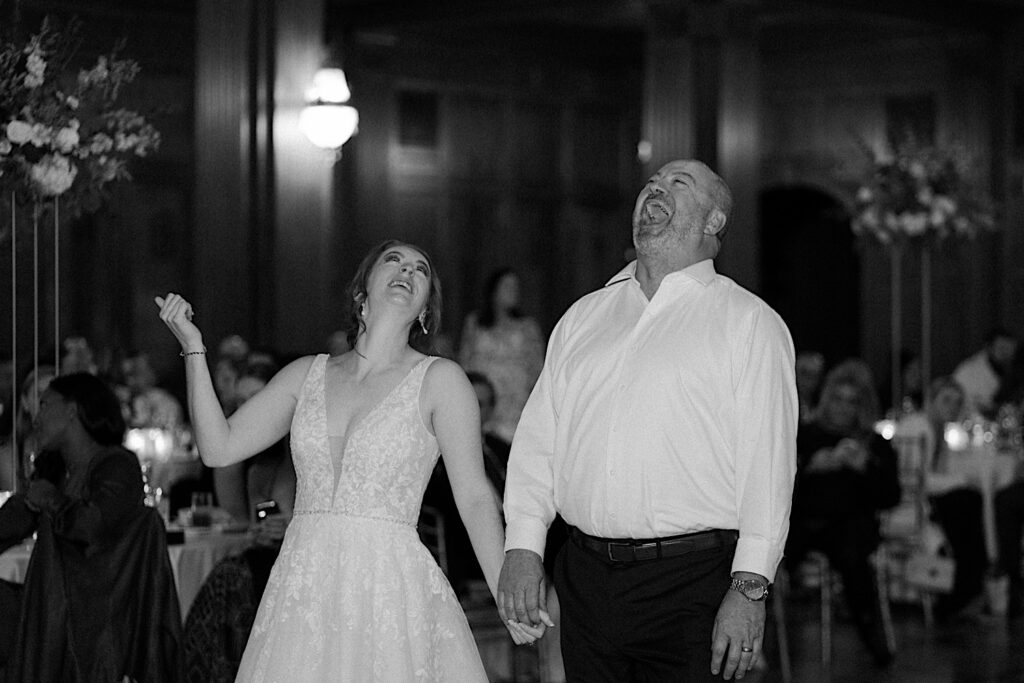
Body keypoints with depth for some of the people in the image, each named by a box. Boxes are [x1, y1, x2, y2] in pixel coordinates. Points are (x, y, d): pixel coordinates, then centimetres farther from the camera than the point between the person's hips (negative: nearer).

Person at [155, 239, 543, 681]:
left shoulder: (439, 380, 1)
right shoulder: (307, 374, 12)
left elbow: (474, 498, -3)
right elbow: (219, 448, 9)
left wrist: (506, 598, -13)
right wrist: (193, 348, 4)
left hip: (392, 590, -3)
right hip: (303, 590, 3)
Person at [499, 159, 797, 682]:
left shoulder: (749, 322, 1)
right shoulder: (583, 317, 16)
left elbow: (767, 462, -7)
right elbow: (538, 439, 13)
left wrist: (750, 587, -15)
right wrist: (522, 547, 0)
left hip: (690, 580, -4)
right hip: (585, 575, 4)